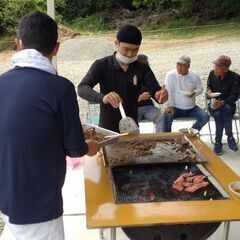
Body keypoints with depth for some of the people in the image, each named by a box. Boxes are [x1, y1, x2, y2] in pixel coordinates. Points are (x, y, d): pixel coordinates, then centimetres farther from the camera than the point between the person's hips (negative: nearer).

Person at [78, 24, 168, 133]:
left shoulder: (142, 68, -3)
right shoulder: (101, 65, -10)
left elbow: (156, 91, -12)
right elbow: (82, 89, -22)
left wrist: (160, 95, -36)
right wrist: (103, 97, -41)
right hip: (107, 129, -2)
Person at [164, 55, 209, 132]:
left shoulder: (194, 75, 2)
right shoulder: (170, 75, -8)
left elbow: (200, 88, 10)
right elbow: (168, 91, -13)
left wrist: (194, 93, -13)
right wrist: (170, 105, -23)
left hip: (191, 108, 4)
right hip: (176, 108, -3)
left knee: (205, 117, -15)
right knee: (167, 117, -32)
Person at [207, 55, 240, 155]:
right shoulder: (212, 73, -2)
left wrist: (222, 102, -30)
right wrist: (209, 90, -9)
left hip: (228, 104, -2)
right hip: (214, 103, 2)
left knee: (226, 109, -38)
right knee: (218, 114, -33)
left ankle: (218, 142, -27)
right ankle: (230, 137, -15)